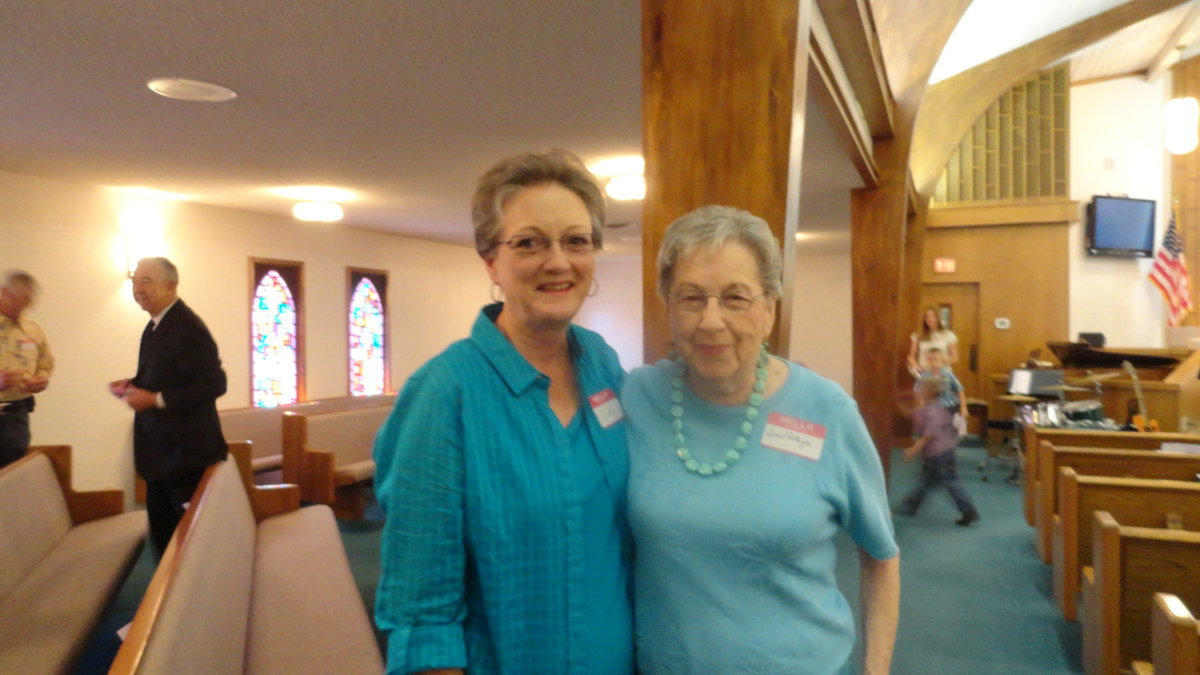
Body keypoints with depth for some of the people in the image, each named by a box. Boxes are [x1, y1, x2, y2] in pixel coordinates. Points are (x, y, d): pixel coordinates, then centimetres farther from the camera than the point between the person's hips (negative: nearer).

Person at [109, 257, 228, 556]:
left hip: (186, 451, -10)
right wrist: (134, 384, 2)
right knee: (161, 530, 18)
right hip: (161, 448, 10)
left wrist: (155, 399, -24)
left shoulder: (187, 327, -20)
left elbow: (213, 384, -25)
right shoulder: (155, 325, 10)